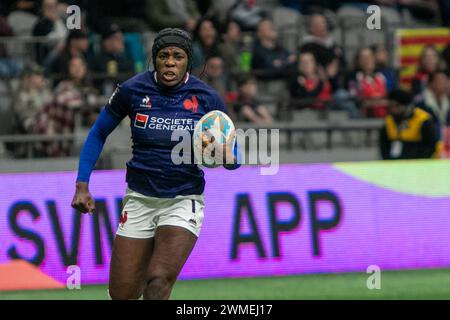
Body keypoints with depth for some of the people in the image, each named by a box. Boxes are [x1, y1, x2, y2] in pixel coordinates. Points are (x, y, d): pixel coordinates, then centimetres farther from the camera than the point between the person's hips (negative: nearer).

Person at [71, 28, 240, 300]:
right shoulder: (132, 90, -5)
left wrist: (227, 156, -21)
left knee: (159, 281, -24)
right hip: (139, 201, 2)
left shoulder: (207, 99, -6)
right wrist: (82, 185, 2)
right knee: (122, 294, 1)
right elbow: (98, 134, 9)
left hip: (184, 200, -2)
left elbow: (233, 156, 3)